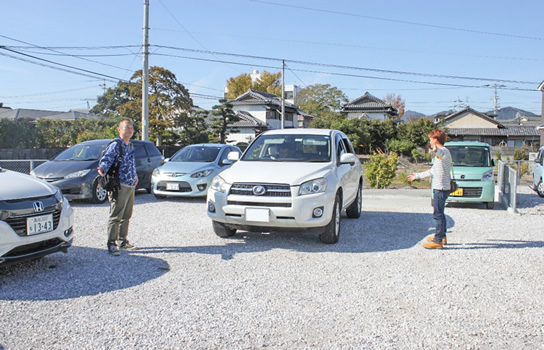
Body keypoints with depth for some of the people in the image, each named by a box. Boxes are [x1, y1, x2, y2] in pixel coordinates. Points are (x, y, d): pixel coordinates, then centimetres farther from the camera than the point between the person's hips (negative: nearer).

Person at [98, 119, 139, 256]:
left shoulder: (130, 146, 17)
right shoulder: (115, 145, -10)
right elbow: (106, 159, -22)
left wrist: (135, 176, 23)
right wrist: (102, 169, -41)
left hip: (131, 186, 9)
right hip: (119, 186, -8)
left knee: (126, 216, 15)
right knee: (116, 216, -7)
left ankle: (123, 241, 27)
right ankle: (112, 244, -1)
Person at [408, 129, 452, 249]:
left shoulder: (444, 151, -13)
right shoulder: (440, 153, 20)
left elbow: (442, 153, -42)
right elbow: (432, 171, 30)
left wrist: (436, 150, -66)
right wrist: (417, 176, 37)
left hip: (441, 188, -11)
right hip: (439, 188, 11)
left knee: (438, 214, -9)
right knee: (439, 213, 19)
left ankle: (438, 241, -6)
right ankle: (442, 236, 30)